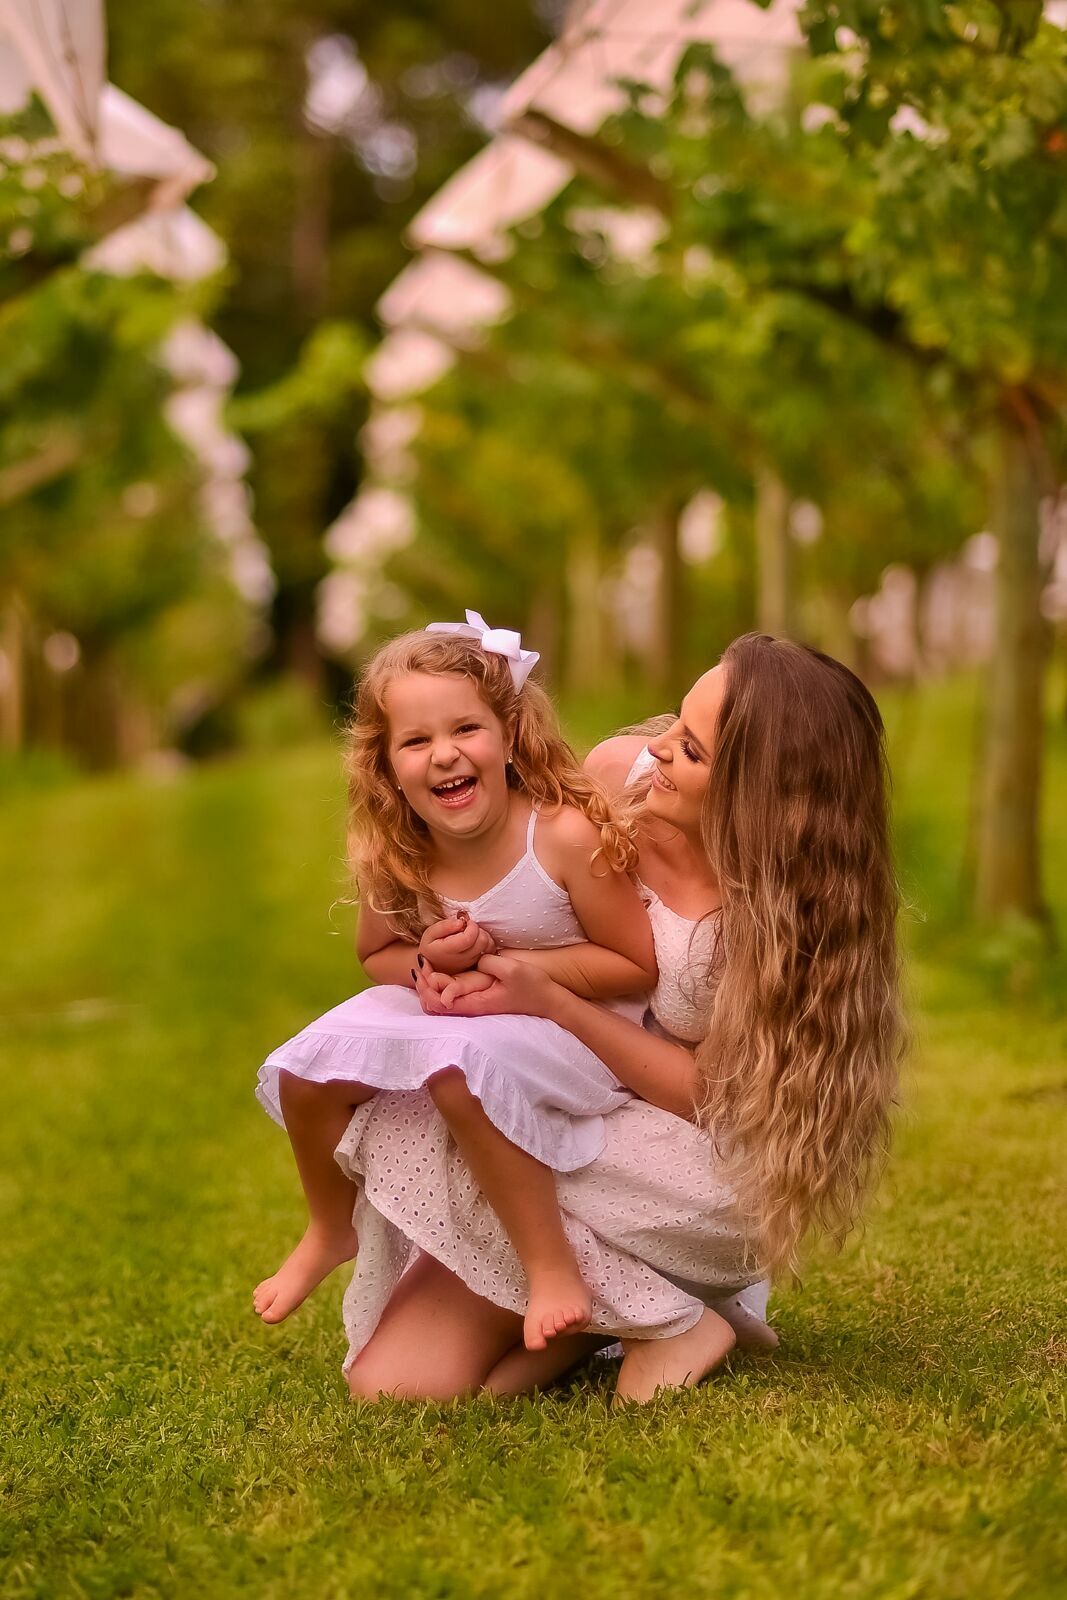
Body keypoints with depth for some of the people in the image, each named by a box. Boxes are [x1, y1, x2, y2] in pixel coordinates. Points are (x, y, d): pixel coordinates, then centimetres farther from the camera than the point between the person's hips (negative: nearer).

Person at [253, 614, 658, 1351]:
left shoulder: (568, 834, -25)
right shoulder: (393, 859, -9)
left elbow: (638, 967, -17)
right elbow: (378, 954, 11)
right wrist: (430, 963, -15)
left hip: (579, 1028, -6)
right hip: (451, 1011, 6)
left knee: (463, 1059, -36)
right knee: (309, 1067, -9)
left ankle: (553, 1267, -20)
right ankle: (332, 1231, 22)